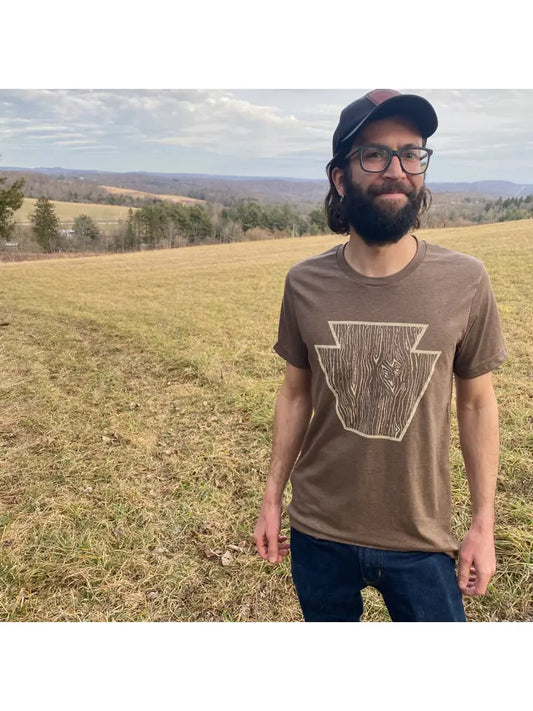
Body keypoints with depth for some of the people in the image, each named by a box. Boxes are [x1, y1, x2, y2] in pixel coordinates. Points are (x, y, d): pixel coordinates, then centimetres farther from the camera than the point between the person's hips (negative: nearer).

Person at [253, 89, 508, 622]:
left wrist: (484, 524, -1)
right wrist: (271, 499, 4)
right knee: (327, 621, 23)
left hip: (421, 539, -1)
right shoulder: (304, 284, -10)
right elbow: (295, 393, 1)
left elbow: (477, 403, -3)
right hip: (319, 535, 2)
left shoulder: (464, 282, -13)